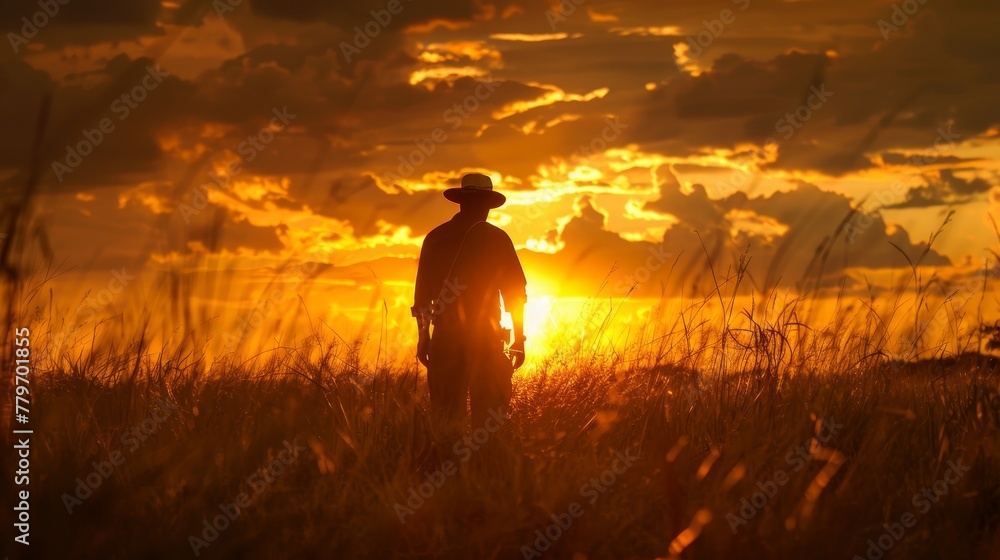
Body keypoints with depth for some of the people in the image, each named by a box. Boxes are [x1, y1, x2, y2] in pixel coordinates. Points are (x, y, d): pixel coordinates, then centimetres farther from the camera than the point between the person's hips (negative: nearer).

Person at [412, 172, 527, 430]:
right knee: (489, 414, 0)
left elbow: (422, 292, 8)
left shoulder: (435, 237, 5)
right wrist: (519, 340, 7)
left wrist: (423, 338, 17)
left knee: (445, 413, 8)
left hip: (445, 338, 3)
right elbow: (515, 293, -1)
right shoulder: (496, 238, -3)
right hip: (485, 340, -3)